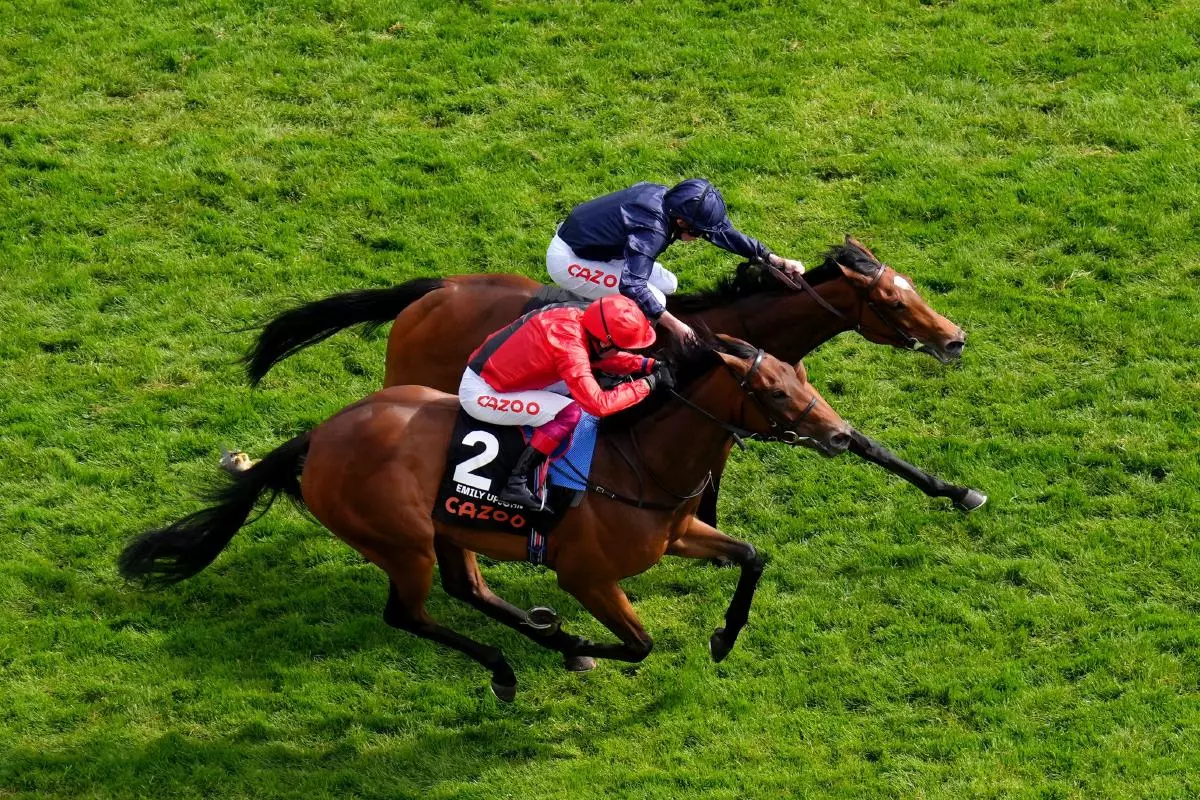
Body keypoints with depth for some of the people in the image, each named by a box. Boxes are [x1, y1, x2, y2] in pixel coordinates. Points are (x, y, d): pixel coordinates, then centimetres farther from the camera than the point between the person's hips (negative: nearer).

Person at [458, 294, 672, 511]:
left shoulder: (575, 317, -4)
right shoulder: (570, 345, -29)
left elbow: (605, 358, 14)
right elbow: (598, 404, -31)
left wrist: (649, 365, 1)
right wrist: (648, 384, -21)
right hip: (479, 394, -9)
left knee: (573, 389, 12)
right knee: (568, 413, -14)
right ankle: (515, 485, -12)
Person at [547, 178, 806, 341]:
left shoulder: (668, 199, -7)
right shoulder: (652, 230, -34)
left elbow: (723, 231, 3)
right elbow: (632, 286, -40)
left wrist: (776, 261, 4)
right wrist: (674, 325, -34)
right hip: (568, 260, -9)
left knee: (666, 285, 8)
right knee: (652, 300, -19)